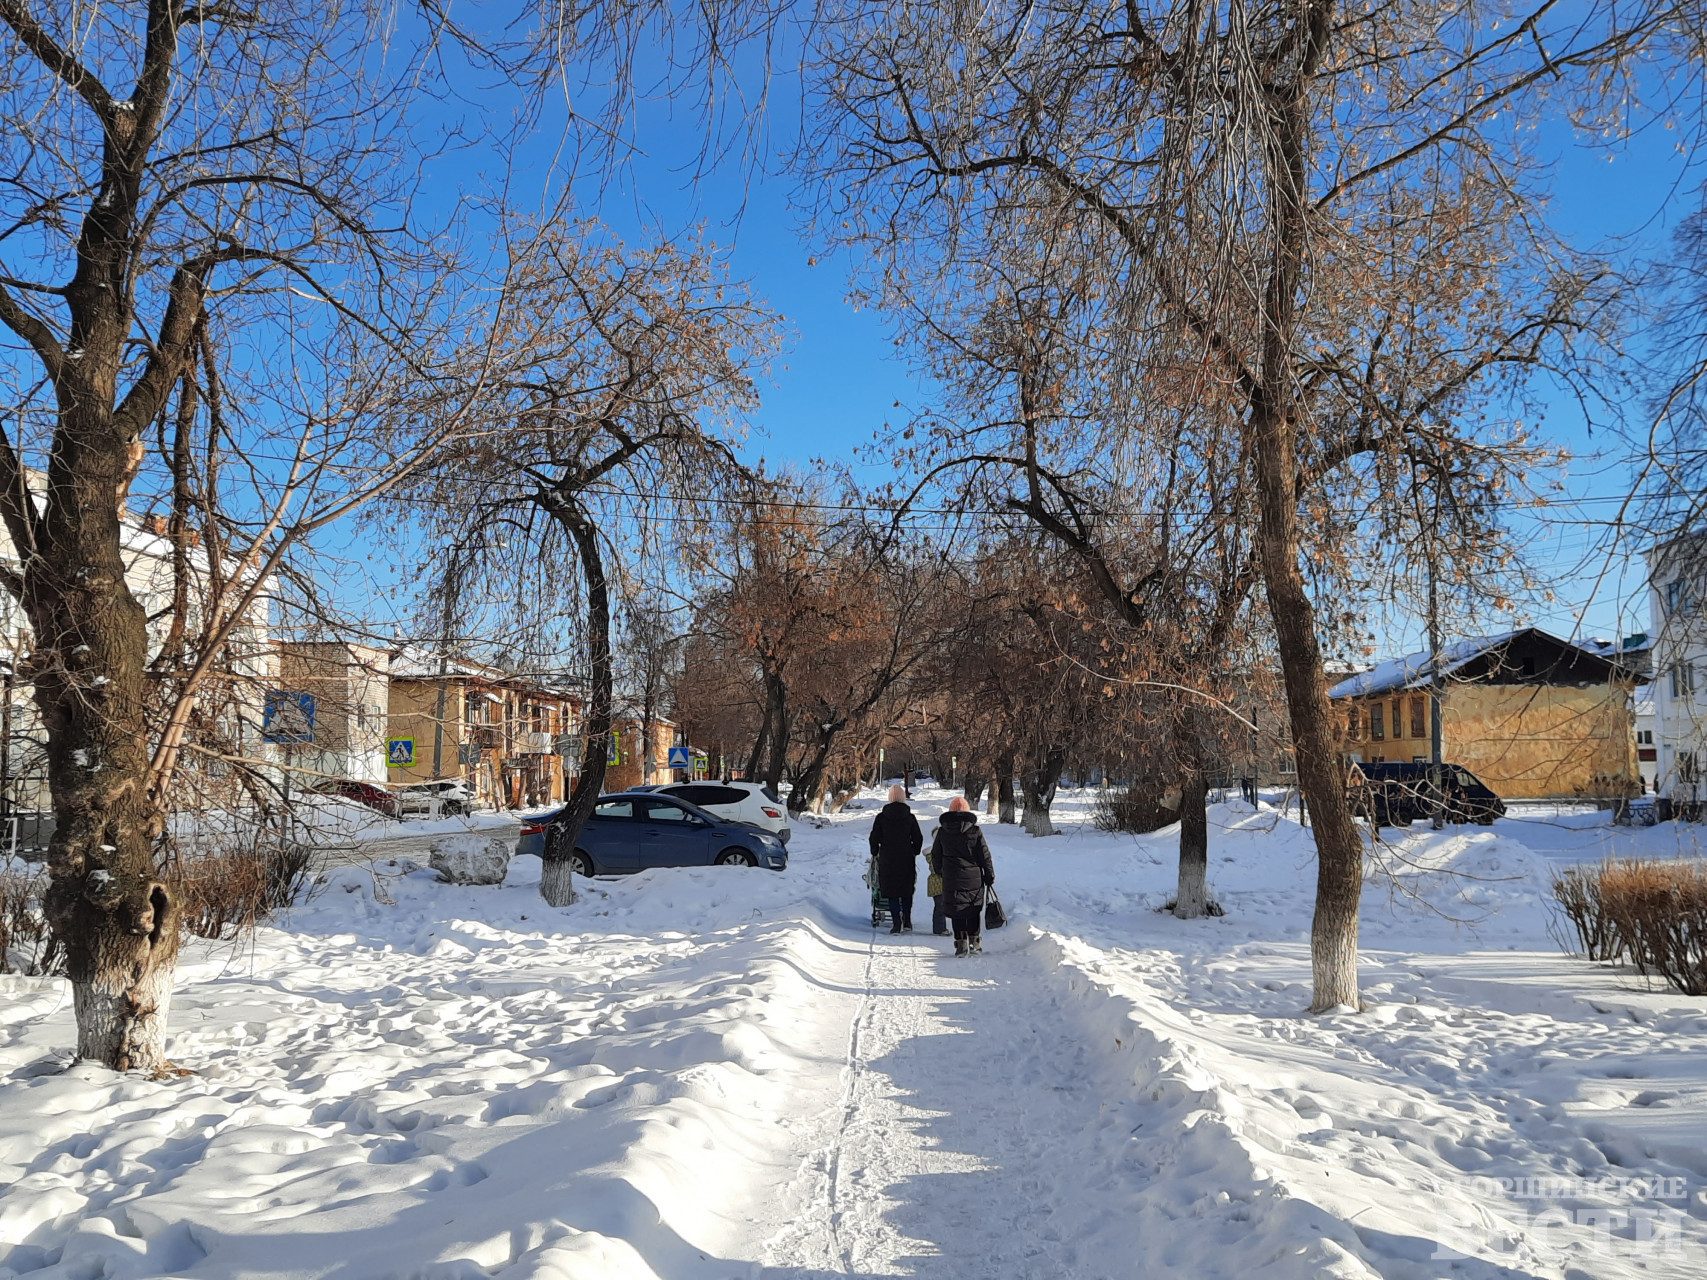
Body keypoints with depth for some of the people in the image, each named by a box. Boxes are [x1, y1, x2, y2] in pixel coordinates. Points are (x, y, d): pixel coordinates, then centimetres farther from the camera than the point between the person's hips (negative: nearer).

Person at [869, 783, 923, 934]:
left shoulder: (881, 817, -5)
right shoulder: (910, 817, -2)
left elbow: (874, 838, -2)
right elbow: (918, 838, 2)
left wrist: (875, 853, 13)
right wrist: (914, 852, 18)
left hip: (887, 859, -1)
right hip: (906, 859, 1)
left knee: (892, 893, 5)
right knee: (907, 892, 14)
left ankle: (896, 923, -2)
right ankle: (907, 922, 14)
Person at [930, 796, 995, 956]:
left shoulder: (942, 832, 0)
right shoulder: (975, 831, -4)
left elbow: (935, 855, 9)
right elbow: (985, 855, -2)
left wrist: (939, 871, 26)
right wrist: (990, 876, 7)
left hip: (952, 880, 0)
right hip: (974, 878, 0)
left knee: (957, 912, 6)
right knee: (974, 910, 12)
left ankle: (961, 943, 2)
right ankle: (975, 943, 13)